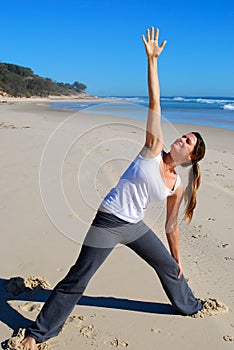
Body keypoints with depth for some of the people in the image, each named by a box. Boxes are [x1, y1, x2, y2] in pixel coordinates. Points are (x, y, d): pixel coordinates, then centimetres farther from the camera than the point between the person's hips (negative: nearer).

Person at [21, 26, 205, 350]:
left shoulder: (177, 187, 3)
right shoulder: (154, 149, -8)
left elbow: (171, 226, 13)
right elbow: (154, 102, -14)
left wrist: (178, 259, 18)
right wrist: (152, 59, -15)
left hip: (134, 226, 5)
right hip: (108, 222, -5)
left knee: (169, 267, 18)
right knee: (76, 281, -2)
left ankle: (190, 307, 50)